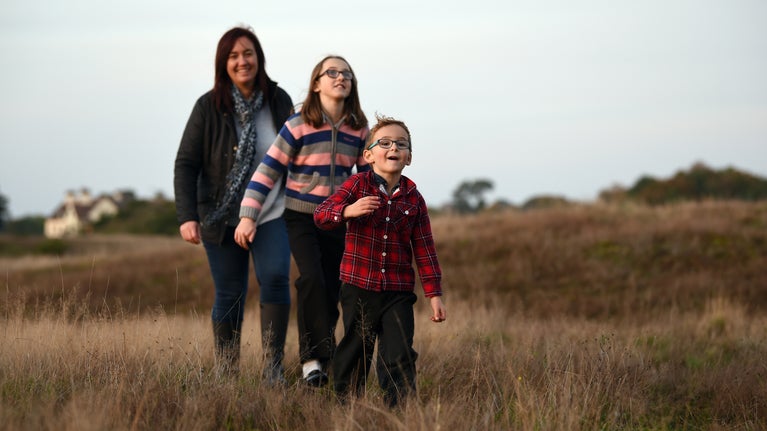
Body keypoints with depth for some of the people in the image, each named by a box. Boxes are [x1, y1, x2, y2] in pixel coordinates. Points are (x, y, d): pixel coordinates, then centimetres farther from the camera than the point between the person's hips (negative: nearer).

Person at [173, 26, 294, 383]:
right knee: (229, 295, 3)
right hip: (222, 218, -1)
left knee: (275, 277, -19)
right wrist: (187, 216, -18)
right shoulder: (209, 107, -6)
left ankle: (273, 366, -12)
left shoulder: (279, 101, 1)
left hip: (271, 215, 1)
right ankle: (226, 373, 14)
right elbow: (186, 164, -7)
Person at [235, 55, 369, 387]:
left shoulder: (359, 130, 2)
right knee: (312, 279, -23)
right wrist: (248, 216, -18)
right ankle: (315, 357, -16)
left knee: (331, 293, 2)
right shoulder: (298, 126, -10)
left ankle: (315, 353, 17)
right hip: (300, 218, -4)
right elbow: (267, 171, -11)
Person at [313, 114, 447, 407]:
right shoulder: (357, 185, -3)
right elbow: (321, 215, -13)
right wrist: (348, 211, -33)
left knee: (400, 357, -5)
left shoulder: (413, 198, 3)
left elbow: (425, 250, 6)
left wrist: (434, 294, 3)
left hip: (398, 294, 1)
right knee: (354, 352, 10)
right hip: (359, 287, -1)